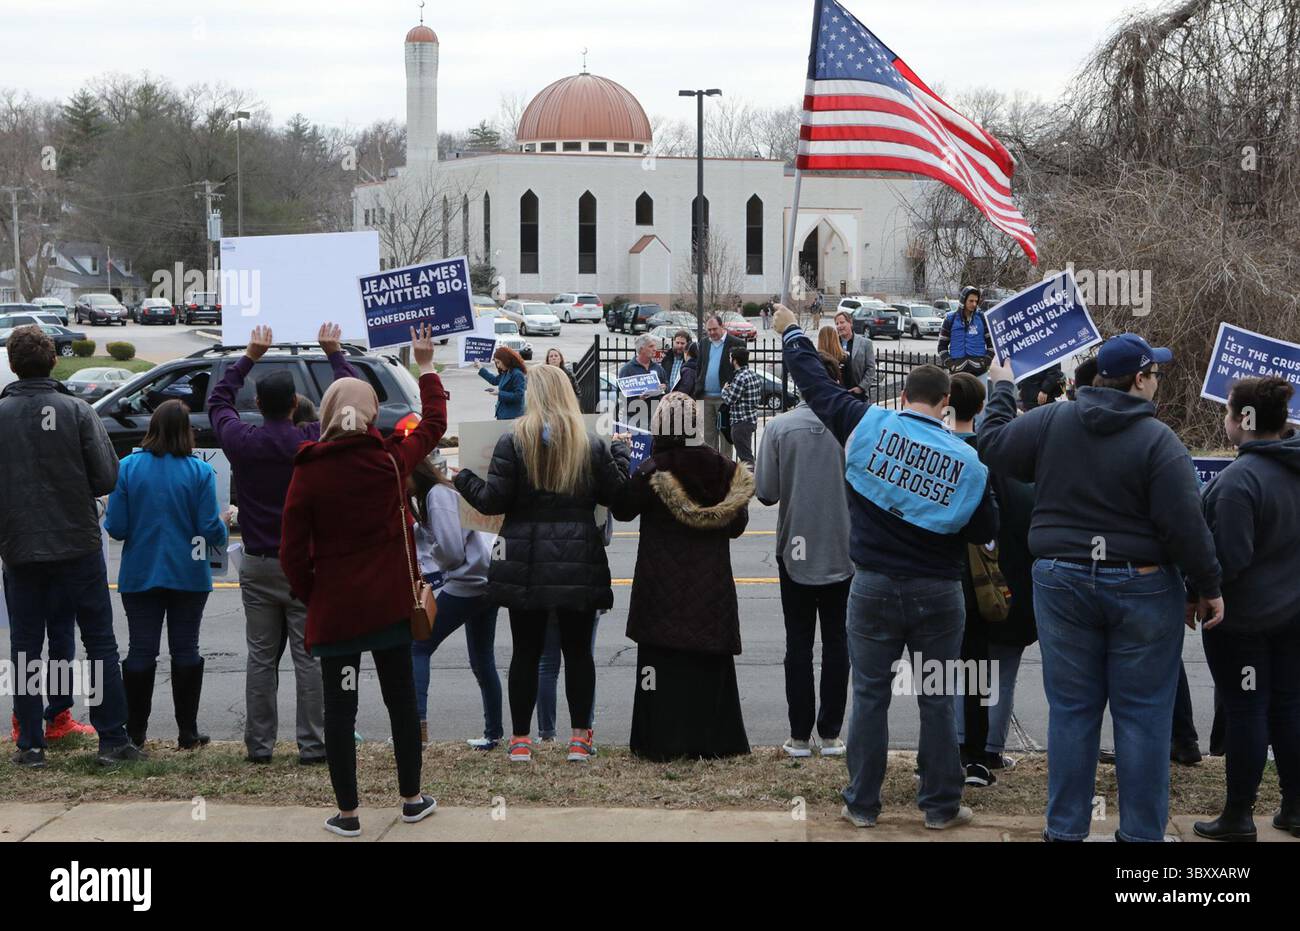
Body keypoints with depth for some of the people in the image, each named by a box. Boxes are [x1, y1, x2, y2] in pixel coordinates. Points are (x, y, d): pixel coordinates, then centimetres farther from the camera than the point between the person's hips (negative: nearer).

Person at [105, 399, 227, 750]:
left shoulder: (128, 467, -7)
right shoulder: (199, 471, -10)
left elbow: (116, 527, -8)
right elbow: (210, 531, -11)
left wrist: (124, 519, 14)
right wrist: (224, 524, 10)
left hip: (140, 574, 1)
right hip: (188, 575, -1)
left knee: (141, 650, 7)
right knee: (185, 649, 8)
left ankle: (135, 732, 10)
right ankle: (187, 732, 10)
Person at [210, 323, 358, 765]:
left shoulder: (240, 441, -4)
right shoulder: (315, 442, -10)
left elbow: (218, 400, 17)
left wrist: (249, 357, 23)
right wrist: (334, 354, 15)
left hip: (257, 565, 3)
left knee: (261, 658, 8)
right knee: (309, 657, 1)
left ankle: (259, 744, 10)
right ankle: (312, 744, 2)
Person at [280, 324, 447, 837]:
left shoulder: (308, 471, -10)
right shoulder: (389, 458, -6)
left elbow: (293, 552, -9)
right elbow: (433, 424, 15)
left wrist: (309, 595, 7)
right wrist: (426, 367, 26)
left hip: (333, 607, -2)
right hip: (390, 602, 2)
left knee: (339, 708, 5)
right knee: (401, 699, 14)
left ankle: (347, 813, 9)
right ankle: (412, 799, 24)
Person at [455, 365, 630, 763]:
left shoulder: (512, 443, -6)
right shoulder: (591, 445, 1)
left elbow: (493, 500, -8)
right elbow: (615, 493, 5)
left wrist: (462, 478, 10)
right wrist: (620, 452, 21)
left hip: (526, 564, -1)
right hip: (578, 563, 1)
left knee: (525, 651, 6)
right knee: (578, 650, 9)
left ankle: (520, 739, 9)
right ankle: (580, 738, 10)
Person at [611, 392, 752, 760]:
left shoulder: (652, 471, -14)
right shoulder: (723, 469, -3)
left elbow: (622, 509, 1)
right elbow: (737, 525, 5)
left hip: (663, 585, -3)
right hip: (711, 585, 3)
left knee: (663, 660, 3)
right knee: (709, 662, 11)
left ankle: (662, 742, 1)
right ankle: (711, 740, 15)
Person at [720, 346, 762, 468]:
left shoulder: (740, 378, -19)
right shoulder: (754, 374, 10)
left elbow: (729, 399, -17)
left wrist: (724, 389, 4)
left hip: (741, 422, -10)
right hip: (752, 419, 10)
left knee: (745, 456, -5)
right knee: (747, 454, 18)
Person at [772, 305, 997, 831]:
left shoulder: (869, 426, -10)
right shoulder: (967, 461, -7)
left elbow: (816, 385, 1)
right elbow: (985, 531, 1)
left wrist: (791, 334, 15)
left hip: (874, 587, 0)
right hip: (938, 594, 0)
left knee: (870, 696, 9)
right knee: (937, 700, 10)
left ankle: (862, 804, 16)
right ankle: (941, 806, 17)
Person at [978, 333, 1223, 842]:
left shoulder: (1051, 421, -2)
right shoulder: (1158, 441, -13)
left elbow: (993, 447, 11)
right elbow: (1185, 526, -15)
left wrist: (1002, 390, 26)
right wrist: (1209, 585, -3)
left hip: (1062, 581, 4)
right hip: (1141, 587, -4)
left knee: (1071, 711, 10)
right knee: (1142, 715, 5)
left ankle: (1065, 828, 14)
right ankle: (1141, 832, 10)